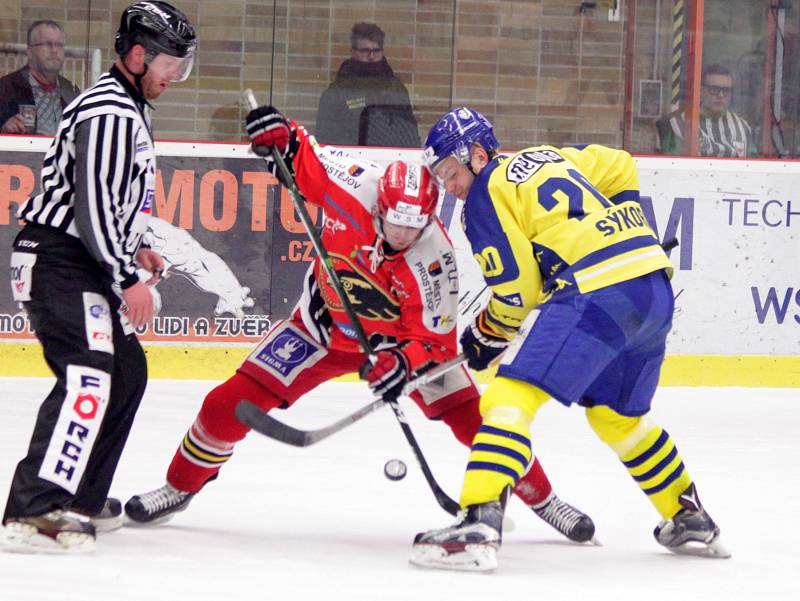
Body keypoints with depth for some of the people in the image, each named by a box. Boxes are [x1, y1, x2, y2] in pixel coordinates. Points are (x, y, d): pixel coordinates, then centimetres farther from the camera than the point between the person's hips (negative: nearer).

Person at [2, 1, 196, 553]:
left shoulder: (127, 109, 19)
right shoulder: (110, 112, -16)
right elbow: (92, 203, -23)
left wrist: (132, 250, 20)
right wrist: (127, 278, -23)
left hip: (83, 263, 11)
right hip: (59, 263, -11)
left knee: (127, 370, 17)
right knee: (89, 376, -22)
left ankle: (80, 496, 25)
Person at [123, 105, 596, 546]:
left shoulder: (433, 257, -30)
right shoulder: (353, 186, -28)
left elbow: (435, 336, -25)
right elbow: (304, 158, -8)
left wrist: (404, 361, -44)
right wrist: (281, 135, -29)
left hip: (397, 339, -1)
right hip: (326, 323, 1)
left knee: (471, 416, -11)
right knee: (231, 403, -7)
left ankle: (542, 499, 10)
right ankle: (180, 487, 16)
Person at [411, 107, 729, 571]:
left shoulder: (487, 193, 2)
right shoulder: (549, 158, 25)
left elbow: (518, 294, -2)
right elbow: (620, 168, 37)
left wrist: (486, 333, 15)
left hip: (599, 294, -9)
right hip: (656, 286, 9)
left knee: (511, 396, -14)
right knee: (616, 414, 29)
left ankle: (479, 525, -31)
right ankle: (691, 520, 39)